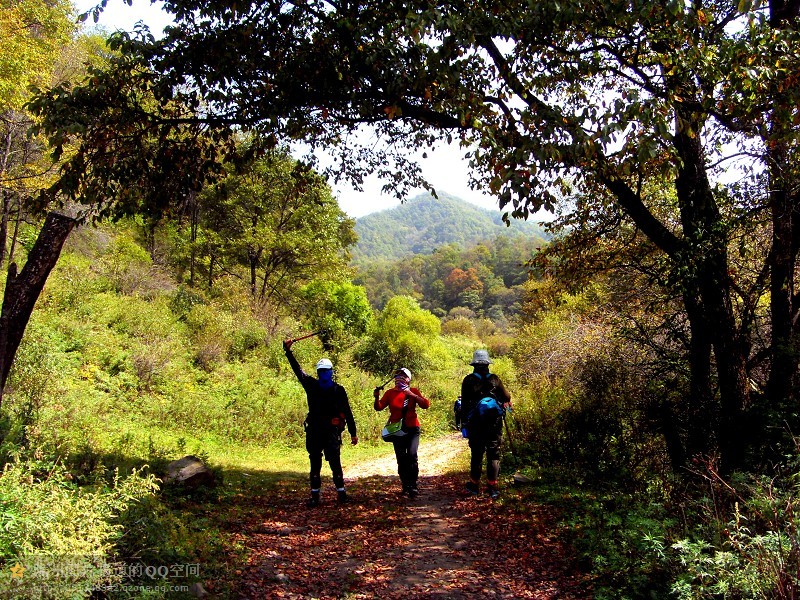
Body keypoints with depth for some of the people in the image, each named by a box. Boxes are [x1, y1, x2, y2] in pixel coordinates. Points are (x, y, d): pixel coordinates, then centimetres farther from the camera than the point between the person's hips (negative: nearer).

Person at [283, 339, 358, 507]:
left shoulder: (338, 390, 1)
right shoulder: (312, 386, 8)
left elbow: (347, 412, 2)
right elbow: (298, 370, 6)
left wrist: (353, 433, 0)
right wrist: (288, 351, -1)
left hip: (332, 431, -3)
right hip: (314, 431, 3)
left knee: (335, 463, -7)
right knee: (315, 464, 6)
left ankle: (341, 491, 3)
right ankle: (315, 495, 13)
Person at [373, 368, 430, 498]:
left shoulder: (413, 391, 2)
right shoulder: (390, 393, 6)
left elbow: (426, 404, -9)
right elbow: (379, 407, -2)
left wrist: (413, 395, -19)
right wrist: (377, 398, -21)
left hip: (412, 428, -2)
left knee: (412, 454, -18)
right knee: (401, 459, 5)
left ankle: (413, 486, -9)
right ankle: (405, 486, 19)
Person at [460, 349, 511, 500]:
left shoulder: (468, 380, -3)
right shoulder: (495, 379, 0)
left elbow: (464, 403, -2)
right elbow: (507, 398, 7)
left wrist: (464, 422, 4)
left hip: (475, 423, 0)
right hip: (494, 423, 0)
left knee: (476, 454, 10)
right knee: (493, 454, 5)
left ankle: (474, 485, 19)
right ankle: (492, 487, 3)